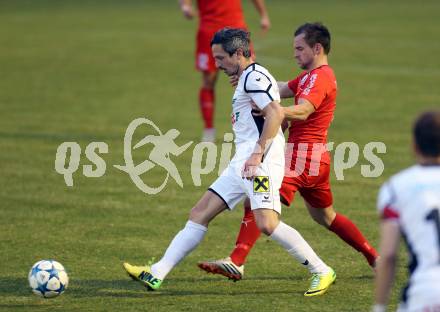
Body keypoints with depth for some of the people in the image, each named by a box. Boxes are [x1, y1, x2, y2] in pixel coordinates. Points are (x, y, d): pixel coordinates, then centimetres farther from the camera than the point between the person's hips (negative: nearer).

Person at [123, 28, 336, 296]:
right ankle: (156, 275, 6)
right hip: (241, 164, 10)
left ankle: (322, 272, -10)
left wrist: (258, 153, -23)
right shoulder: (247, 80, 22)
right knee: (200, 213, 6)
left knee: (267, 222, -23)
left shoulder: (255, 76, -9)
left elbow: (276, 114, -21)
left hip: (261, 163, -10)